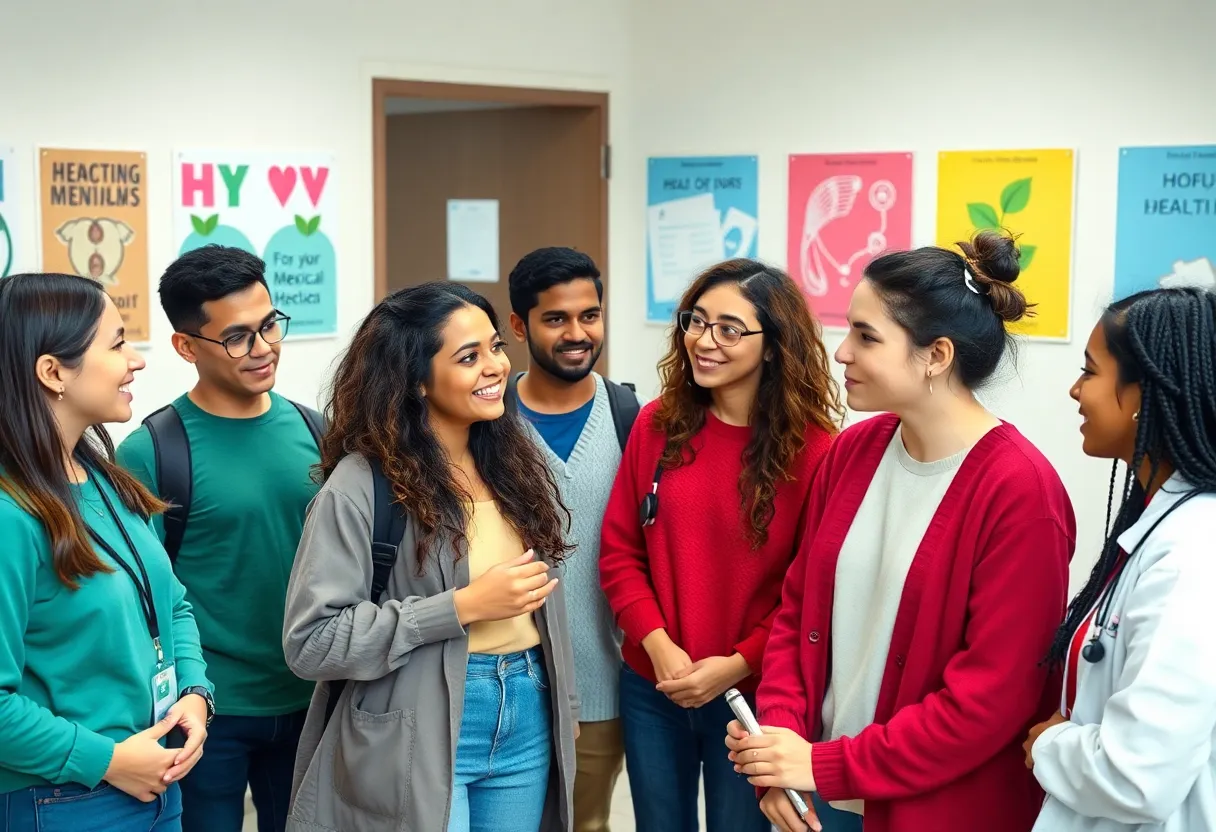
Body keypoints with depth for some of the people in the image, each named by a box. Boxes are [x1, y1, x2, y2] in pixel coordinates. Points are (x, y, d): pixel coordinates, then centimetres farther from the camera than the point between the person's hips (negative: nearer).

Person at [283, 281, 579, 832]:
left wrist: (561, 707, 17)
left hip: (526, 722, 6)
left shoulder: (513, 461, 6)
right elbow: (311, 641, -19)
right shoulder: (362, 485, -14)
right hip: (420, 738, -6)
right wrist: (463, 607, -20)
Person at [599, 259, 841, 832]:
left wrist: (737, 665, -16)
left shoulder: (813, 448, -12)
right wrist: (658, 646, -11)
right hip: (650, 686, 3)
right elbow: (619, 551, 0)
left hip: (752, 694, -3)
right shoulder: (657, 425, -2)